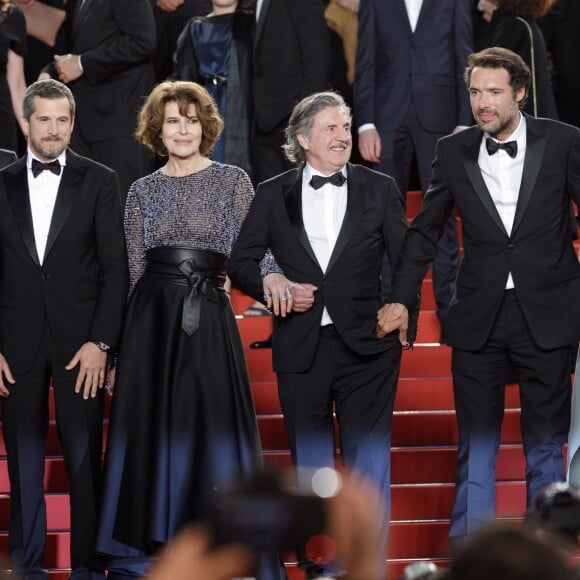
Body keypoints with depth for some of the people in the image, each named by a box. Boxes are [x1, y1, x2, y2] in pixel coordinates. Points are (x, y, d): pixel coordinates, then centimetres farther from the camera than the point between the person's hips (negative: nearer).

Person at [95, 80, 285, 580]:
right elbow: (136, 267, 11)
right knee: (151, 423, 2)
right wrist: (128, 335, 6)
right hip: (153, 317, 2)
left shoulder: (233, 181, 5)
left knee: (214, 423, -5)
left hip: (209, 317, -2)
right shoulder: (143, 191, 11)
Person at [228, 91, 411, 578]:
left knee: (368, 462, -2)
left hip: (366, 344, -1)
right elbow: (240, 263, 8)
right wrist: (270, 283, -10)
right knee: (310, 464, 8)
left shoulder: (380, 189, 5)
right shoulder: (273, 194, 5)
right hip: (301, 349, 1)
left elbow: (406, 260, 6)